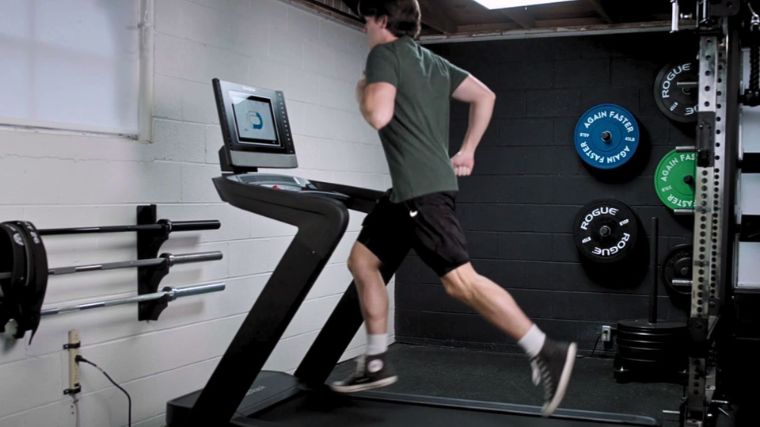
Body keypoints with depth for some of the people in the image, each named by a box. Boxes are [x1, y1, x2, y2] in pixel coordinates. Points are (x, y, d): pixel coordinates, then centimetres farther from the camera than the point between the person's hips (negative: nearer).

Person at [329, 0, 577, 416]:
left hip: (423, 190, -10)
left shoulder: (385, 54, -5)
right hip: (410, 189, 10)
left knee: (460, 280, -14)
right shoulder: (432, 61, 20)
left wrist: (362, 92, 3)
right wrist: (467, 151, 21)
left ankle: (547, 352, -12)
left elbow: (379, 115, -19)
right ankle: (376, 363, 18)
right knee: (361, 261, 14)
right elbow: (485, 96, 21)